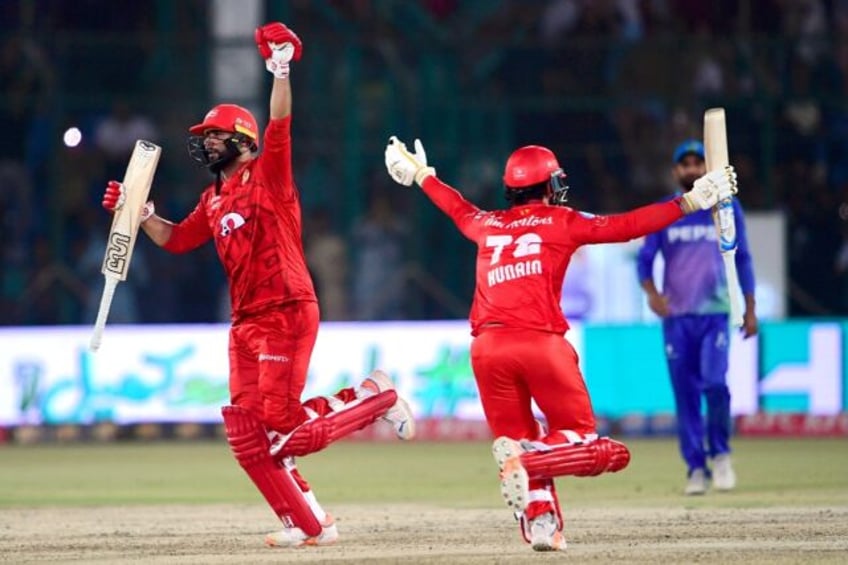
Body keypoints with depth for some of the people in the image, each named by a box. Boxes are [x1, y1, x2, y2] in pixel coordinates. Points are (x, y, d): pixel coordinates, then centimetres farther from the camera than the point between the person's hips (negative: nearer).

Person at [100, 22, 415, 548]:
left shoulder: (268, 177, -6)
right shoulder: (215, 200, 17)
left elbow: (280, 127, -22)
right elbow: (176, 239, 26)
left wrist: (281, 71, -35)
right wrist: (141, 214, 10)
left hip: (287, 314, -8)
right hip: (246, 324, 8)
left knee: (282, 430, -14)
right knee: (249, 440, 2)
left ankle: (374, 396, 6)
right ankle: (309, 525, 9)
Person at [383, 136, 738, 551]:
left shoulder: (487, 225, 19)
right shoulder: (561, 221, 8)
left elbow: (457, 208, 40)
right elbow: (627, 226, 2)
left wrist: (422, 175, 60)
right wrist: (690, 202, 5)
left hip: (488, 346, 4)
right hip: (540, 342, -4)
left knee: (519, 437, 14)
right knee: (580, 437, 4)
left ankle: (540, 522, -7)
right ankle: (526, 457, -26)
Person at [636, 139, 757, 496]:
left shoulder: (726, 208, 7)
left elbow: (742, 258, 11)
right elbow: (645, 259, 4)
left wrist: (750, 308, 7)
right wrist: (651, 293, -15)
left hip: (715, 313, -1)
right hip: (676, 315, 1)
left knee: (714, 383, -17)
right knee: (685, 394, 0)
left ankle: (720, 453, 5)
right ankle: (696, 468, 8)